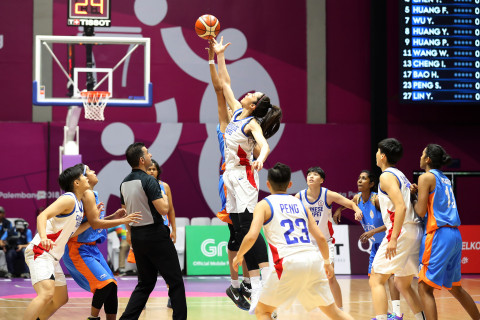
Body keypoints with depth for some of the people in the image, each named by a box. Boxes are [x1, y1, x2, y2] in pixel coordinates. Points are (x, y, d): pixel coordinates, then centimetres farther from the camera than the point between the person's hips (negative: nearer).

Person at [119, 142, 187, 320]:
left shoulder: (124, 183, 8)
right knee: (175, 281, 3)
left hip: (137, 237, 8)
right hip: (155, 235, -8)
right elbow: (163, 209, -21)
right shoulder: (148, 180, -16)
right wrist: (165, 197, -1)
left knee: (145, 283, 15)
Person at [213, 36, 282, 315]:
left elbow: (265, 145, -32)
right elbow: (225, 84, 19)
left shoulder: (253, 123, -13)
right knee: (239, 229, 5)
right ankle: (255, 288, 5)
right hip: (231, 175, 8)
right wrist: (219, 56, 19)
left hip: (244, 175, -8)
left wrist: (261, 159, -53)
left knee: (248, 225, -16)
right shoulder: (237, 111, 8)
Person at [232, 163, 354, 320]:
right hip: (313, 259, 5)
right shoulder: (300, 204, 21)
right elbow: (321, 238, 17)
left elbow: (251, 236, -7)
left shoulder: (264, 205, 8)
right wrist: (327, 261, 33)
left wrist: (239, 256, 11)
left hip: (289, 263, -5)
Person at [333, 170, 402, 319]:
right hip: (375, 243, 8)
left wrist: (373, 232, -34)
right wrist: (338, 210, 2)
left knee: (390, 273, -19)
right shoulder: (356, 198, -4)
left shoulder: (377, 199, -25)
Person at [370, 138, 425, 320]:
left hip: (401, 232, -9)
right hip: (415, 232, 9)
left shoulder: (386, 176, -7)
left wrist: (393, 238, -24)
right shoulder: (401, 176, 21)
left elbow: (401, 207, -20)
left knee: (376, 281, -7)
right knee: (403, 284, 19)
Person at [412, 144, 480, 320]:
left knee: (425, 288, -8)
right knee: (454, 287, 20)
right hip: (455, 234, 9)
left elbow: (421, 212, -10)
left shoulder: (426, 177, -5)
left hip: (439, 234, -9)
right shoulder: (445, 179, 20)